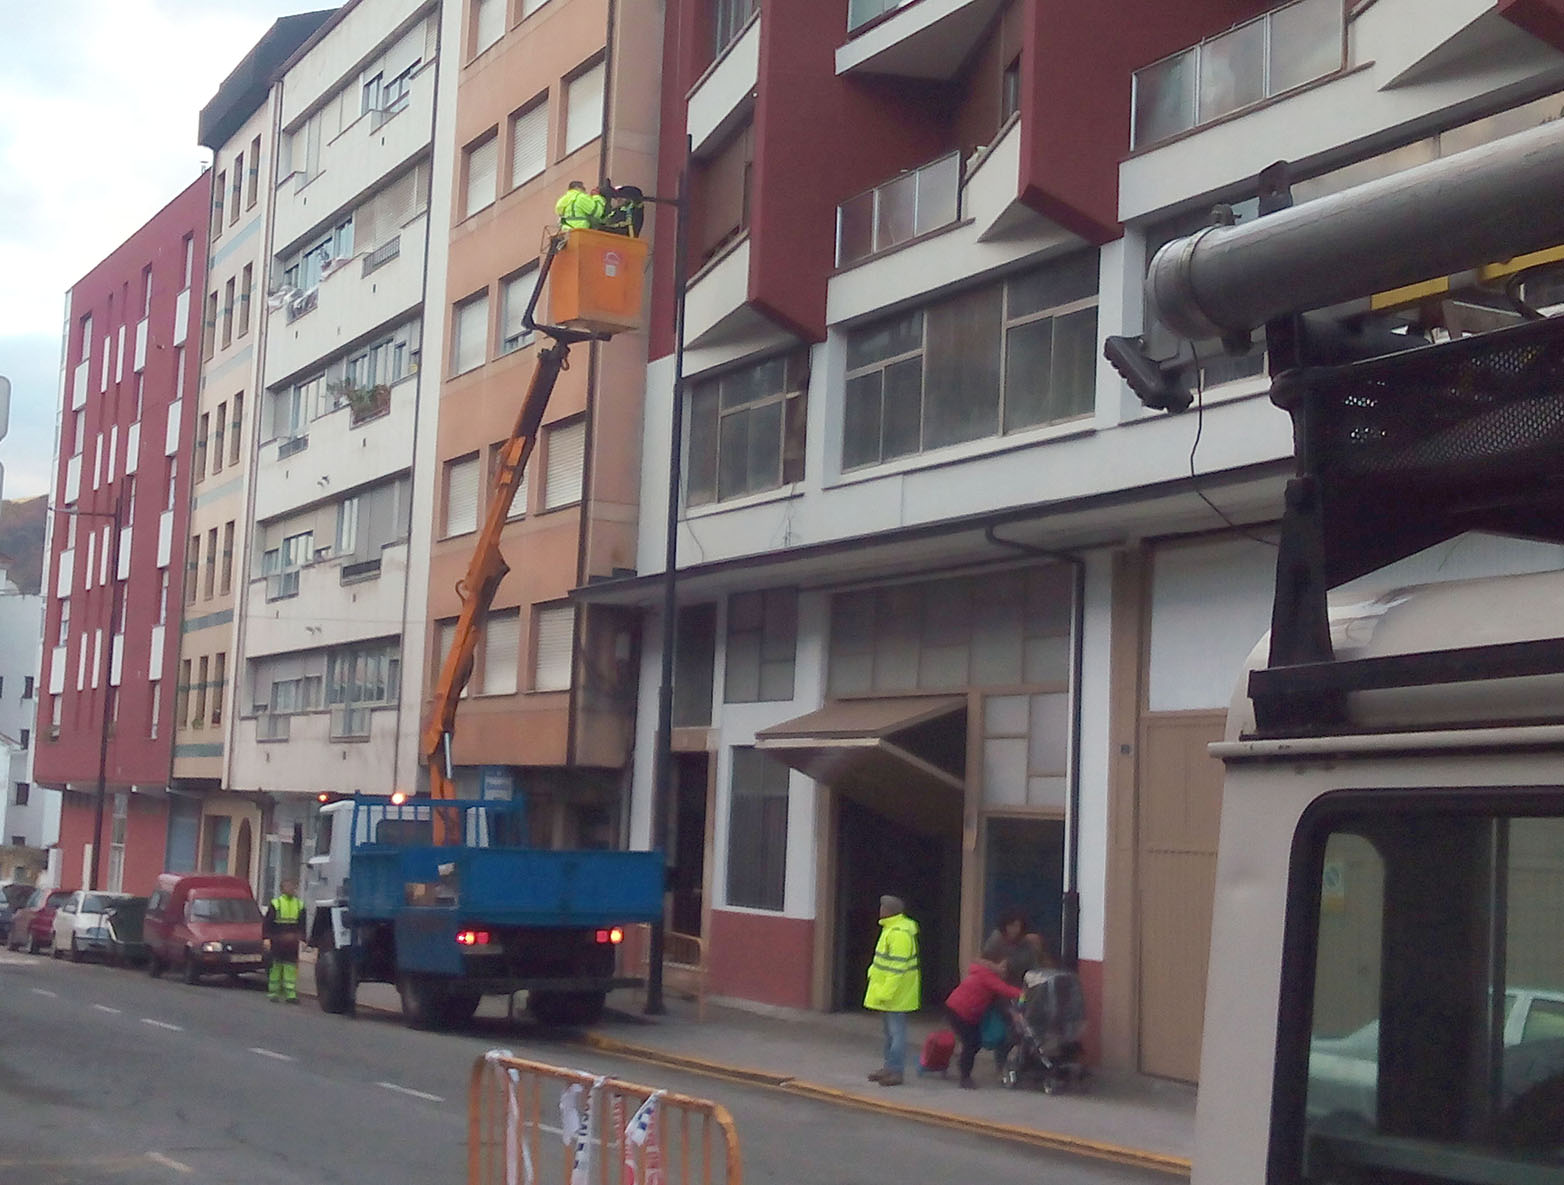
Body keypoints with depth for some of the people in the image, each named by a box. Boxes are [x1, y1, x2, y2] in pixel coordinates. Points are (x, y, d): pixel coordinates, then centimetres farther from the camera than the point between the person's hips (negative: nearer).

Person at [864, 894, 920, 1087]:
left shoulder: (899, 933, -22)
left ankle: (896, 1071, -1)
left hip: (895, 993, -11)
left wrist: (886, 993, -25)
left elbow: (897, 967, -25)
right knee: (890, 1030, 18)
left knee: (896, 1031, -5)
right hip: (885, 990, 11)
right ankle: (890, 1067, 27)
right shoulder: (890, 928, 12)